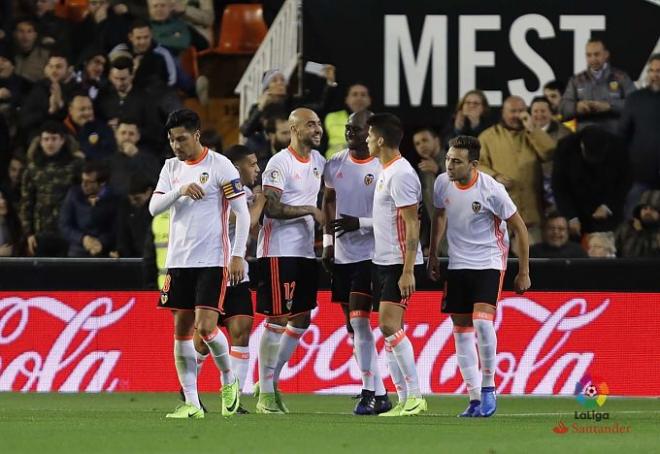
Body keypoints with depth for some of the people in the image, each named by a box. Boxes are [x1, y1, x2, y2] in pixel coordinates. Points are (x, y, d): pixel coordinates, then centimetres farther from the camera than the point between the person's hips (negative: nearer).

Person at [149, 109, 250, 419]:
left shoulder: (220, 165, -6)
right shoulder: (171, 167, 11)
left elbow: (242, 212, -5)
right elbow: (154, 207, 3)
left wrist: (238, 255, -11)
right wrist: (180, 190, -15)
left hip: (212, 261, -6)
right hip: (179, 261, 6)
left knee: (206, 327, -15)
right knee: (182, 331, 2)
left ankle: (229, 381, 11)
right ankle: (191, 403, 6)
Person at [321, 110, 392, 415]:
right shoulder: (335, 164, 7)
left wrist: (360, 224, -19)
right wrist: (327, 241, 13)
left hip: (369, 254, -7)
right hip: (341, 254, 7)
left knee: (359, 320, -15)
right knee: (353, 326, 8)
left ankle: (369, 392, -11)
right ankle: (378, 394, 14)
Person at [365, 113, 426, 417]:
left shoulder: (400, 174, -15)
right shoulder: (386, 172, 14)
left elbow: (412, 225, -18)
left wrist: (408, 271, -22)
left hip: (399, 263, -10)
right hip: (384, 262, 10)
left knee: (389, 324, -16)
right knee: (389, 329, 7)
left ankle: (415, 396, -13)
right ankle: (404, 399, 9)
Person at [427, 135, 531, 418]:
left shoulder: (491, 190, -18)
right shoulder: (442, 184, -4)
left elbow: (519, 228, -8)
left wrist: (524, 272, -6)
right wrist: (433, 254, 18)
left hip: (489, 264, -5)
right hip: (457, 265, 5)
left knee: (482, 322, -23)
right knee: (461, 331, 3)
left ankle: (488, 387, -6)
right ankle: (475, 398, 11)